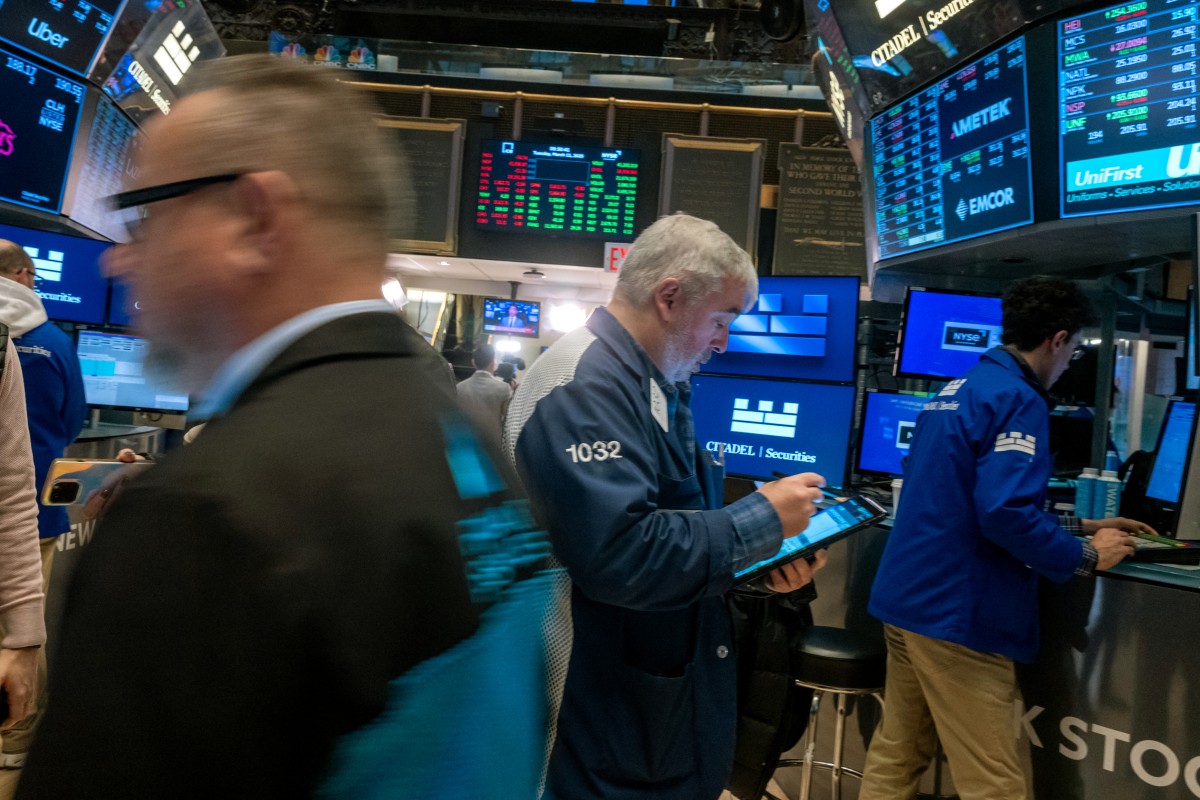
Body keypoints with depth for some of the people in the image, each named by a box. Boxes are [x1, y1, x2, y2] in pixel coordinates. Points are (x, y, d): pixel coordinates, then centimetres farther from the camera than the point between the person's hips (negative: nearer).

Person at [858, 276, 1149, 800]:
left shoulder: (954, 392, 16)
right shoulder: (1017, 400, -13)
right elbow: (1005, 514, -24)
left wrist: (1081, 526, 27)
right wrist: (1086, 556, -6)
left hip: (906, 598, 9)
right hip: (956, 613, -9)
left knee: (895, 757, 17)